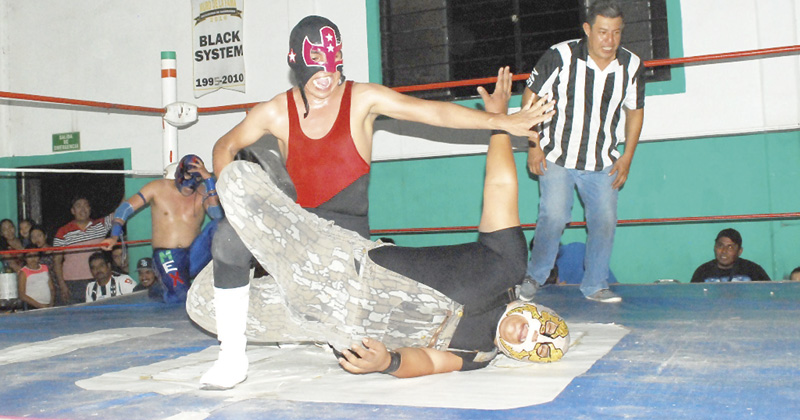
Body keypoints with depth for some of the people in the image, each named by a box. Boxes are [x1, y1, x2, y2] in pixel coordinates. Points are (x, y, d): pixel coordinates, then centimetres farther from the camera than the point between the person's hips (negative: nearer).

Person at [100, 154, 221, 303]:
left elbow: (218, 215, -11)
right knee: (181, 296, -27)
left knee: (218, 225, -24)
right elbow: (126, 208, 4)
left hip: (194, 256, 2)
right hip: (167, 256, -2)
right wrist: (114, 236, -11)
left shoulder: (202, 193, 8)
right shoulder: (158, 188, 5)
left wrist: (209, 179, -15)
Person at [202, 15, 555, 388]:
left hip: (346, 224, -1)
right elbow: (225, 147, 11)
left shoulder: (362, 99, -7)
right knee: (230, 236, -27)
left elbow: (432, 111, -15)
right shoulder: (276, 112, -3)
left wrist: (500, 121, -23)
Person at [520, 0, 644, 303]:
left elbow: (635, 110, 10)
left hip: (603, 163, 3)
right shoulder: (560, 56, -14)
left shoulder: (632, 66, -4)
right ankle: (535, 276, 11)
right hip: (556, 157, -3)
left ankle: (595, 286, 17)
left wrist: (627, 156, 4)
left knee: (605, 221, -1)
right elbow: (531, 96, -4)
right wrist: (533, 145, -8)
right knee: (554, 216, -13)